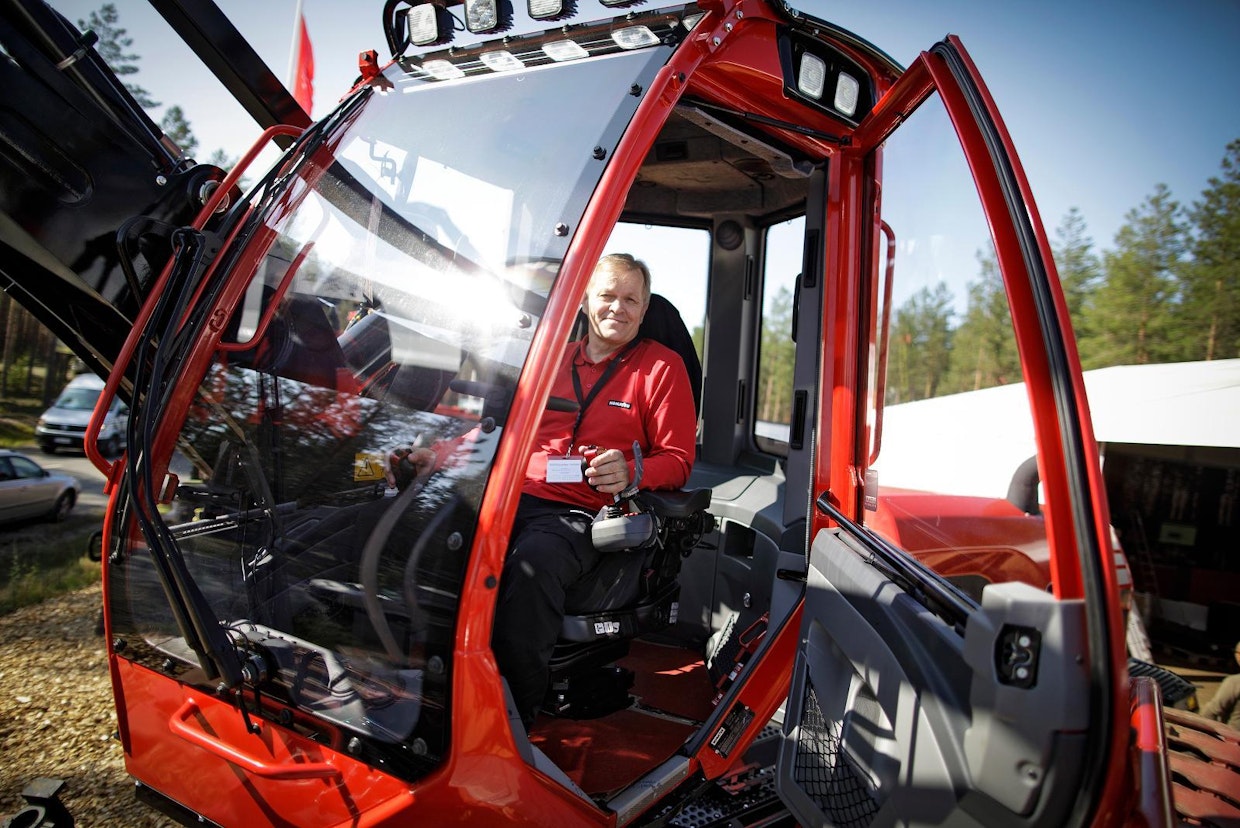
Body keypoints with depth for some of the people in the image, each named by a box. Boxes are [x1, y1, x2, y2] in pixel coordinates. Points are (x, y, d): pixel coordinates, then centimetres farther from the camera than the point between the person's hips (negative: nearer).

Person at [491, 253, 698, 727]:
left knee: (533, 562, -37)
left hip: (583, 513, -4)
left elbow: (677, 460, 6)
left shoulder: (662, 366, 11)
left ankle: (517, 718, -23)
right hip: (519, 495, 4)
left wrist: (631, 471, -15)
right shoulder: (556, 357, 24)